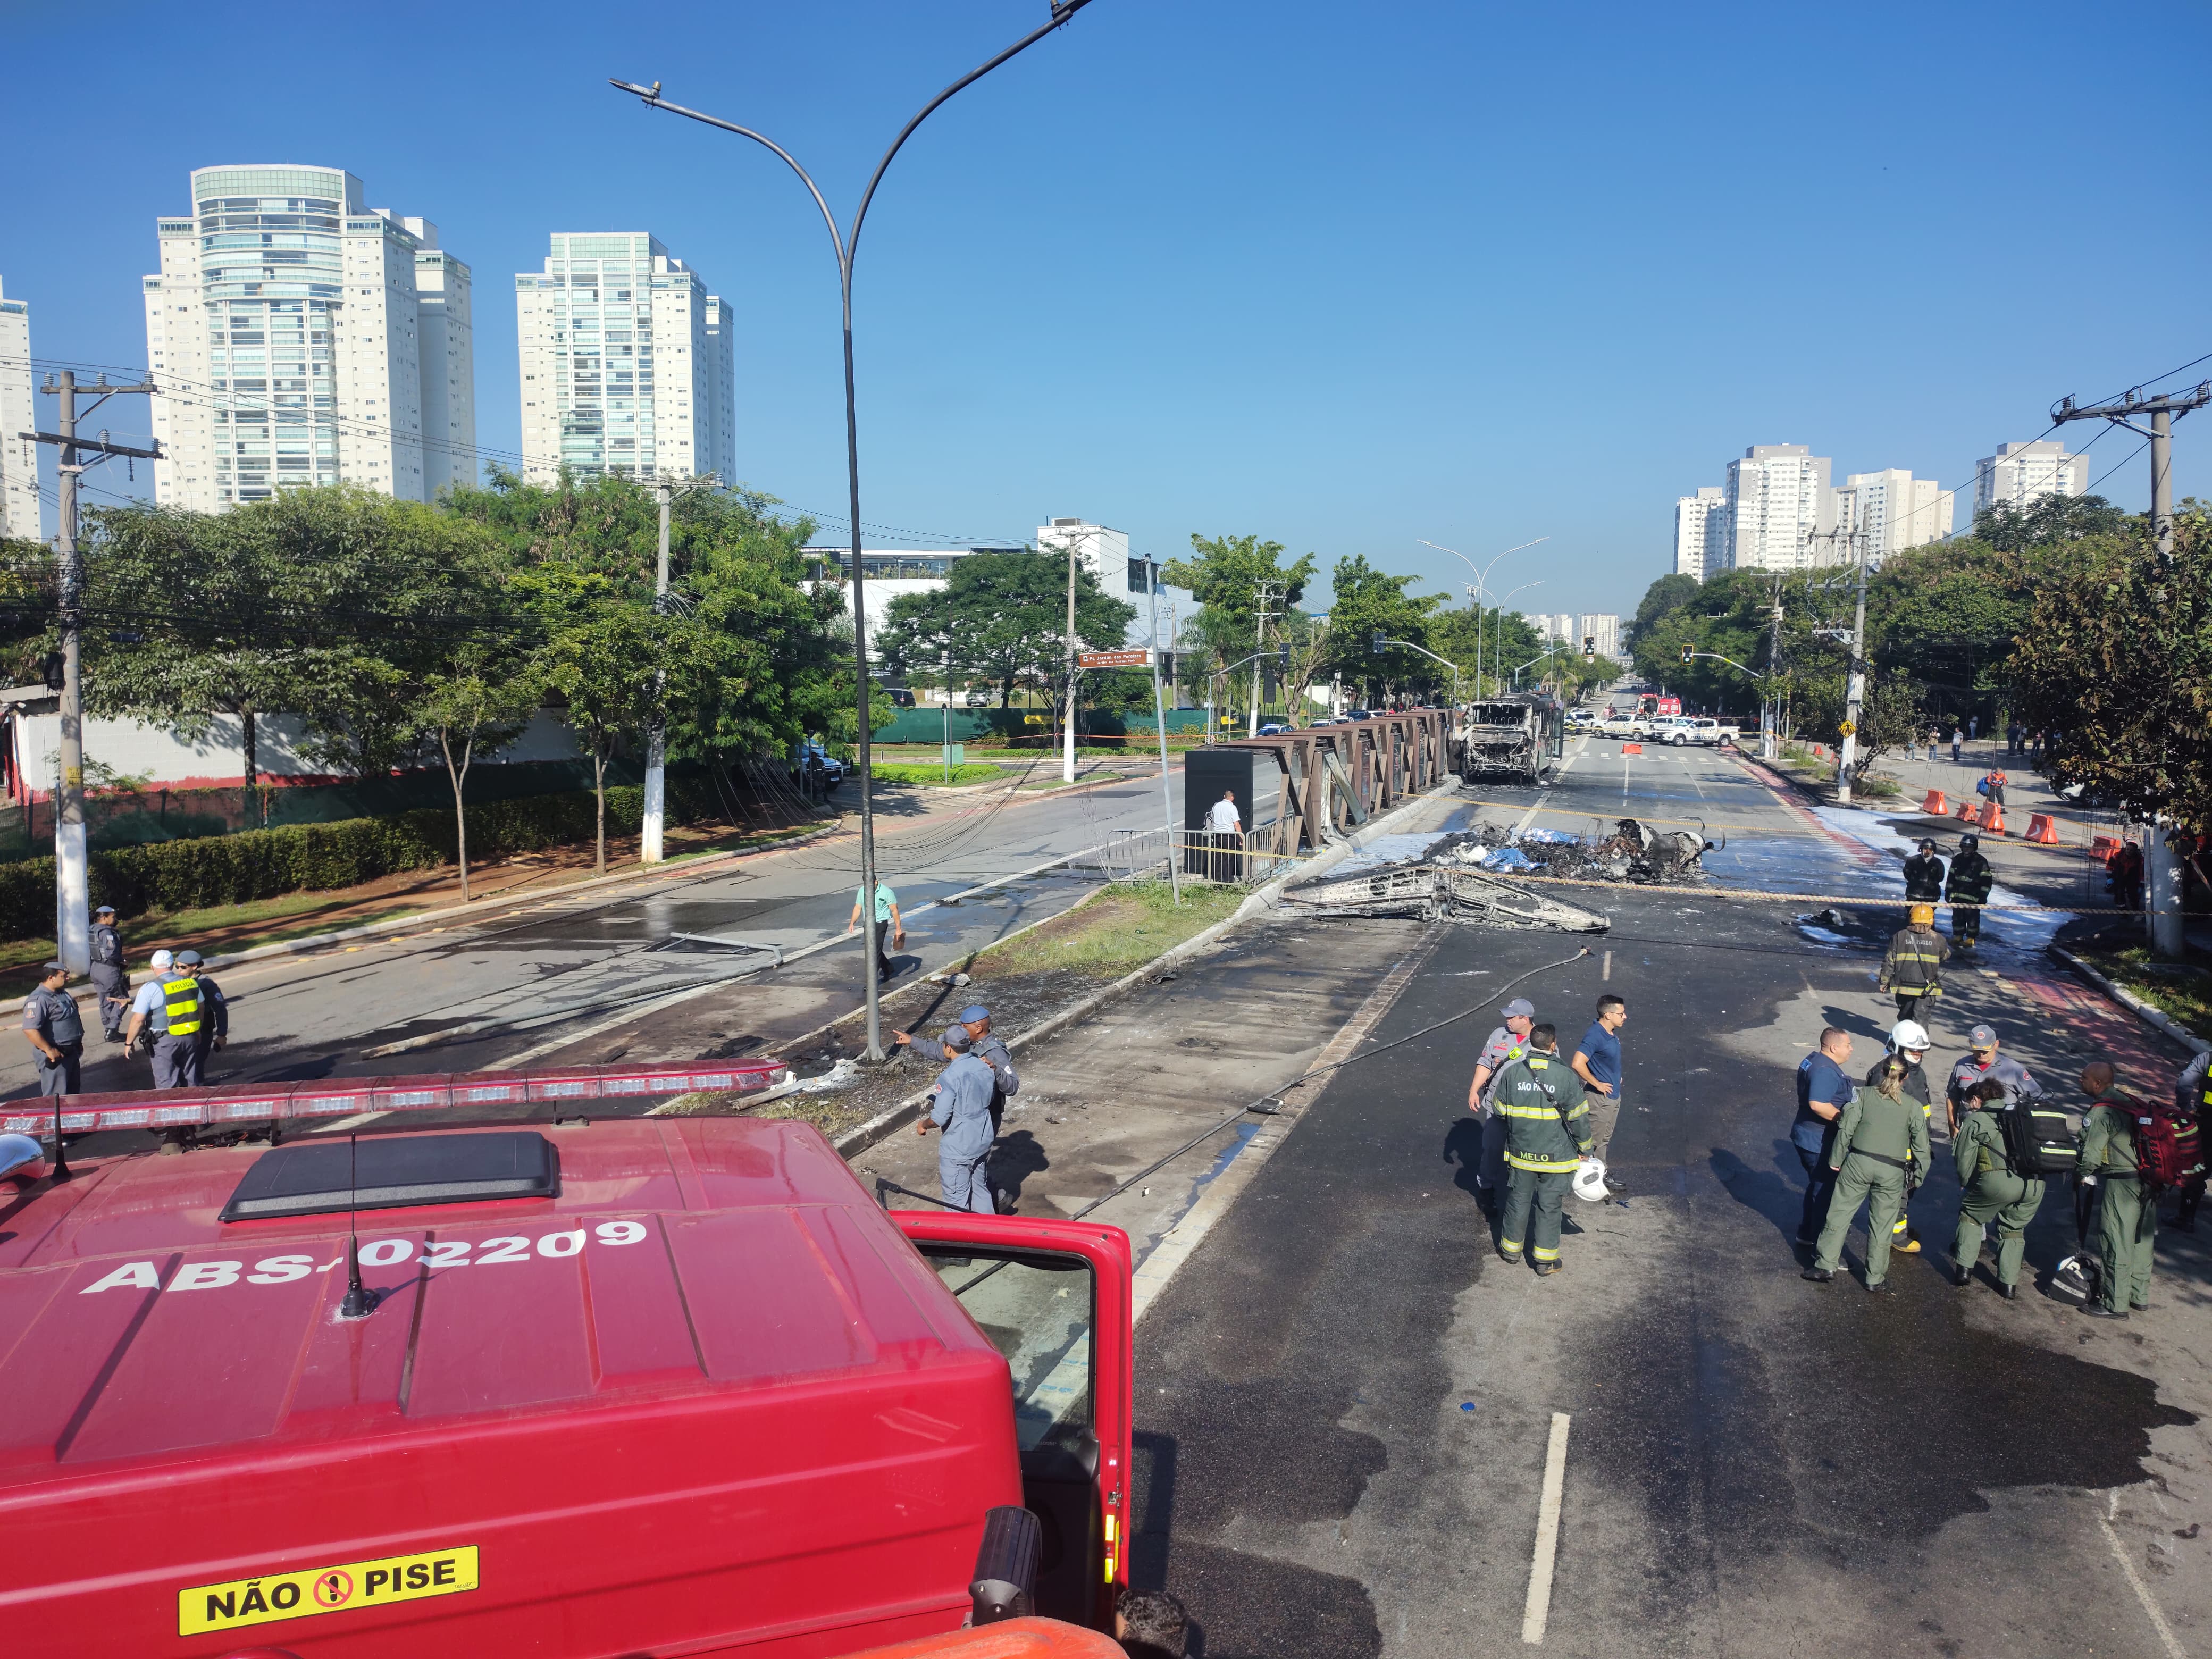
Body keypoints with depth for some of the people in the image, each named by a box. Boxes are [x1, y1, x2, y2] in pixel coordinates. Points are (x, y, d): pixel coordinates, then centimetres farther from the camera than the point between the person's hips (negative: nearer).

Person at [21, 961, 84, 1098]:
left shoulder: (62, 994, 10)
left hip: (71, 1052, 10)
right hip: (56, 1056, -10)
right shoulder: (38, 1000, -21)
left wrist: (78, 1043, 21)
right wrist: (49, 1050, -28)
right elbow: (30, 1030, -30)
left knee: (73, 1090, 20)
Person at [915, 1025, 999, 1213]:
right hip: (983, 1142, 7)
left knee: (957, 1198, 7)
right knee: (981, 1189, 22)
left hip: (957, 1149, -7)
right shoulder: (984, 1068, -3)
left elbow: (940, 1118, -23)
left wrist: (923, 1125, -2)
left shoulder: (949, 1077, -24)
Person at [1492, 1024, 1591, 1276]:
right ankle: (1545, 1260, 18)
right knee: (1549, 1207, 9)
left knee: (1518, 1201, 18)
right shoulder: (1565, 1076, -16)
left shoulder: (1512, 1072, -8)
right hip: (1556, 1157, -2)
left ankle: (1510, 1248, 31)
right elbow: (1579, 1117, -9)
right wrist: (1583, 1149, 5)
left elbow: (1501, 1110, 3)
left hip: (1520, 1153, 2)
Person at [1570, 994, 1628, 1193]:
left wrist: (1615, 1077, 13)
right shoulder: (1595, 1036, -26)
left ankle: (1602, 1174, 31)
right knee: (1594, 1140, 3)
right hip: (1600, 1097, -9)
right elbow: (1577, 1064, -34)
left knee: (1604, 1139, 20)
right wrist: (1597, 1084, -23)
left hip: (1613, 1095, 9)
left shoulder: (1612, 1033, 3)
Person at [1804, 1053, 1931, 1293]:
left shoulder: (1864, 1095, 0)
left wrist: (1836, 1160, 5)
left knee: (1840, 1213, 8)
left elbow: (1846, 1130, -3)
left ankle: (1826, 1265, 7)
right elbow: (1920, 1145, 4)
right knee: (1881, 1224, 9)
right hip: (1892, 1171, 1)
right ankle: (1875, 1278, 16)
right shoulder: (1913, 1106, 2)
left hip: (1858, 1163, 0)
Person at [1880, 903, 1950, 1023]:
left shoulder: (1899, 936, -4)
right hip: (1927, 989, -1)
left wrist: (1884, 982, 8)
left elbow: (1889, 962, -2)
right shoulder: (1937, 939, -4)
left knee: (1905, 1016, 20)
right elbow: (1946, 956, 16)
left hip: (1904, 986, 2)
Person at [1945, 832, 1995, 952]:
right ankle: (1958, 936, 20)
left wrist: (1983, 895, -9)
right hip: (1957, 895, 5)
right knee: (1957, 916, 10)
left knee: (1972, 917, -1)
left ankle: (1971, 939, 6)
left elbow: (1987, 879, -6)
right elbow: (1951, 877, 17)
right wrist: (1948, 891, 14)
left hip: (1973, 897, -5)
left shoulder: (1981, 861, -6)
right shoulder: (1957, 860, 10)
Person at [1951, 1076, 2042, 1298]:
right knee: (2014, 1229, 23)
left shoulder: (1974, 1119, 14)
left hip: (1999, 1178, -4)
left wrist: (1967, 1185, 26)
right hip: (2036, 1183, 4)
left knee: (1971, 1215, 20)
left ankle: (1964, 1270, 14)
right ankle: (2009, 1284, 18)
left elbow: (1964, 1159, 9)